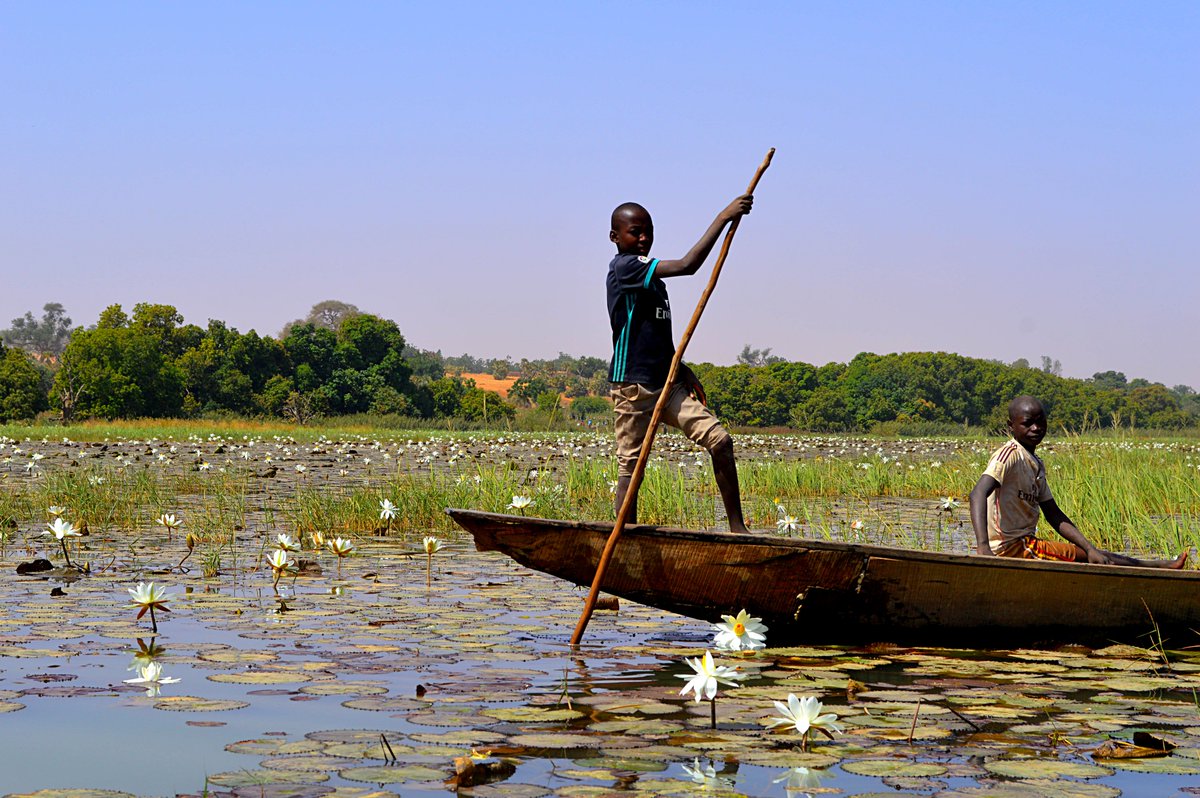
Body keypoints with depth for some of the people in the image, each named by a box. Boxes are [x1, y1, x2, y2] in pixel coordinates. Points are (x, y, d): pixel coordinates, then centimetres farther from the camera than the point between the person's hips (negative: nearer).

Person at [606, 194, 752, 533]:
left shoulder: (651, 278, 17)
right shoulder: (624, 268, -11)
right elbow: (687, 265, -23)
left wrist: (683, 372, 12)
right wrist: (723, 218, -23)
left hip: (668, 383, 8)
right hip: (633, 387, -8)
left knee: (719, 440, -5)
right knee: (630, 466, -3)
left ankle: (737, 527, -3)